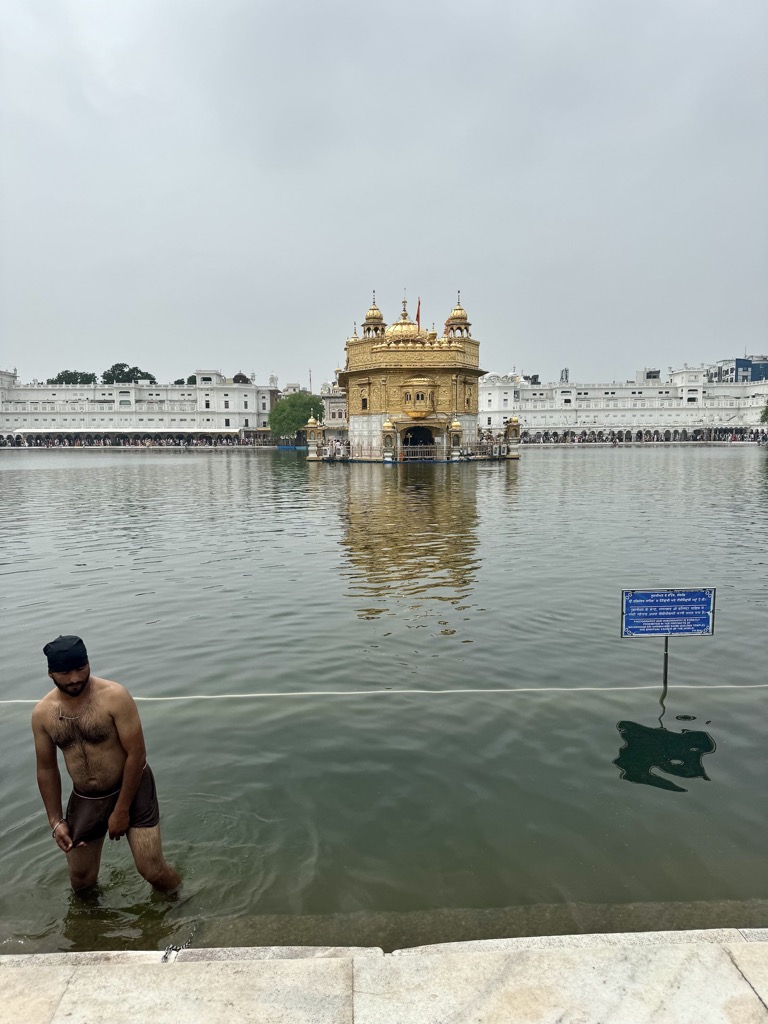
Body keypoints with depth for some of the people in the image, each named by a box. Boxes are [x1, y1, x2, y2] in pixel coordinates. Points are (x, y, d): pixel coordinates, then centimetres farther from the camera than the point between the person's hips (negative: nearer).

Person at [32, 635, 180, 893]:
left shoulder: (115, 696, -22)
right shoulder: (42, 713, -6)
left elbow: (137, 754, -19)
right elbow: (46, 769, 5)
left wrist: (121, 810, -15)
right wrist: (56, 821, 3)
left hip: (132, 789, -4)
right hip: (84, 800, 4)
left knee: (153, 871, -7)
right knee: (81, 879, 15)